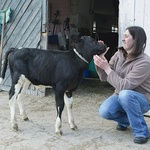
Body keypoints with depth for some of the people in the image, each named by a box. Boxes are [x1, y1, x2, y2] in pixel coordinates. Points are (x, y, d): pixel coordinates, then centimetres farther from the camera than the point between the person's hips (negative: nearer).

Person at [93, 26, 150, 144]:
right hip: (122, 97, 5)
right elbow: (104, 77, -5)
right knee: (104, 111, -23)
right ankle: (125, 120, 12)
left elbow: (124, 86, -32)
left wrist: (106, 67, -31)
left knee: (125, 94, -38)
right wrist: (101, 58, -18)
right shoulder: (119, 54, -5)